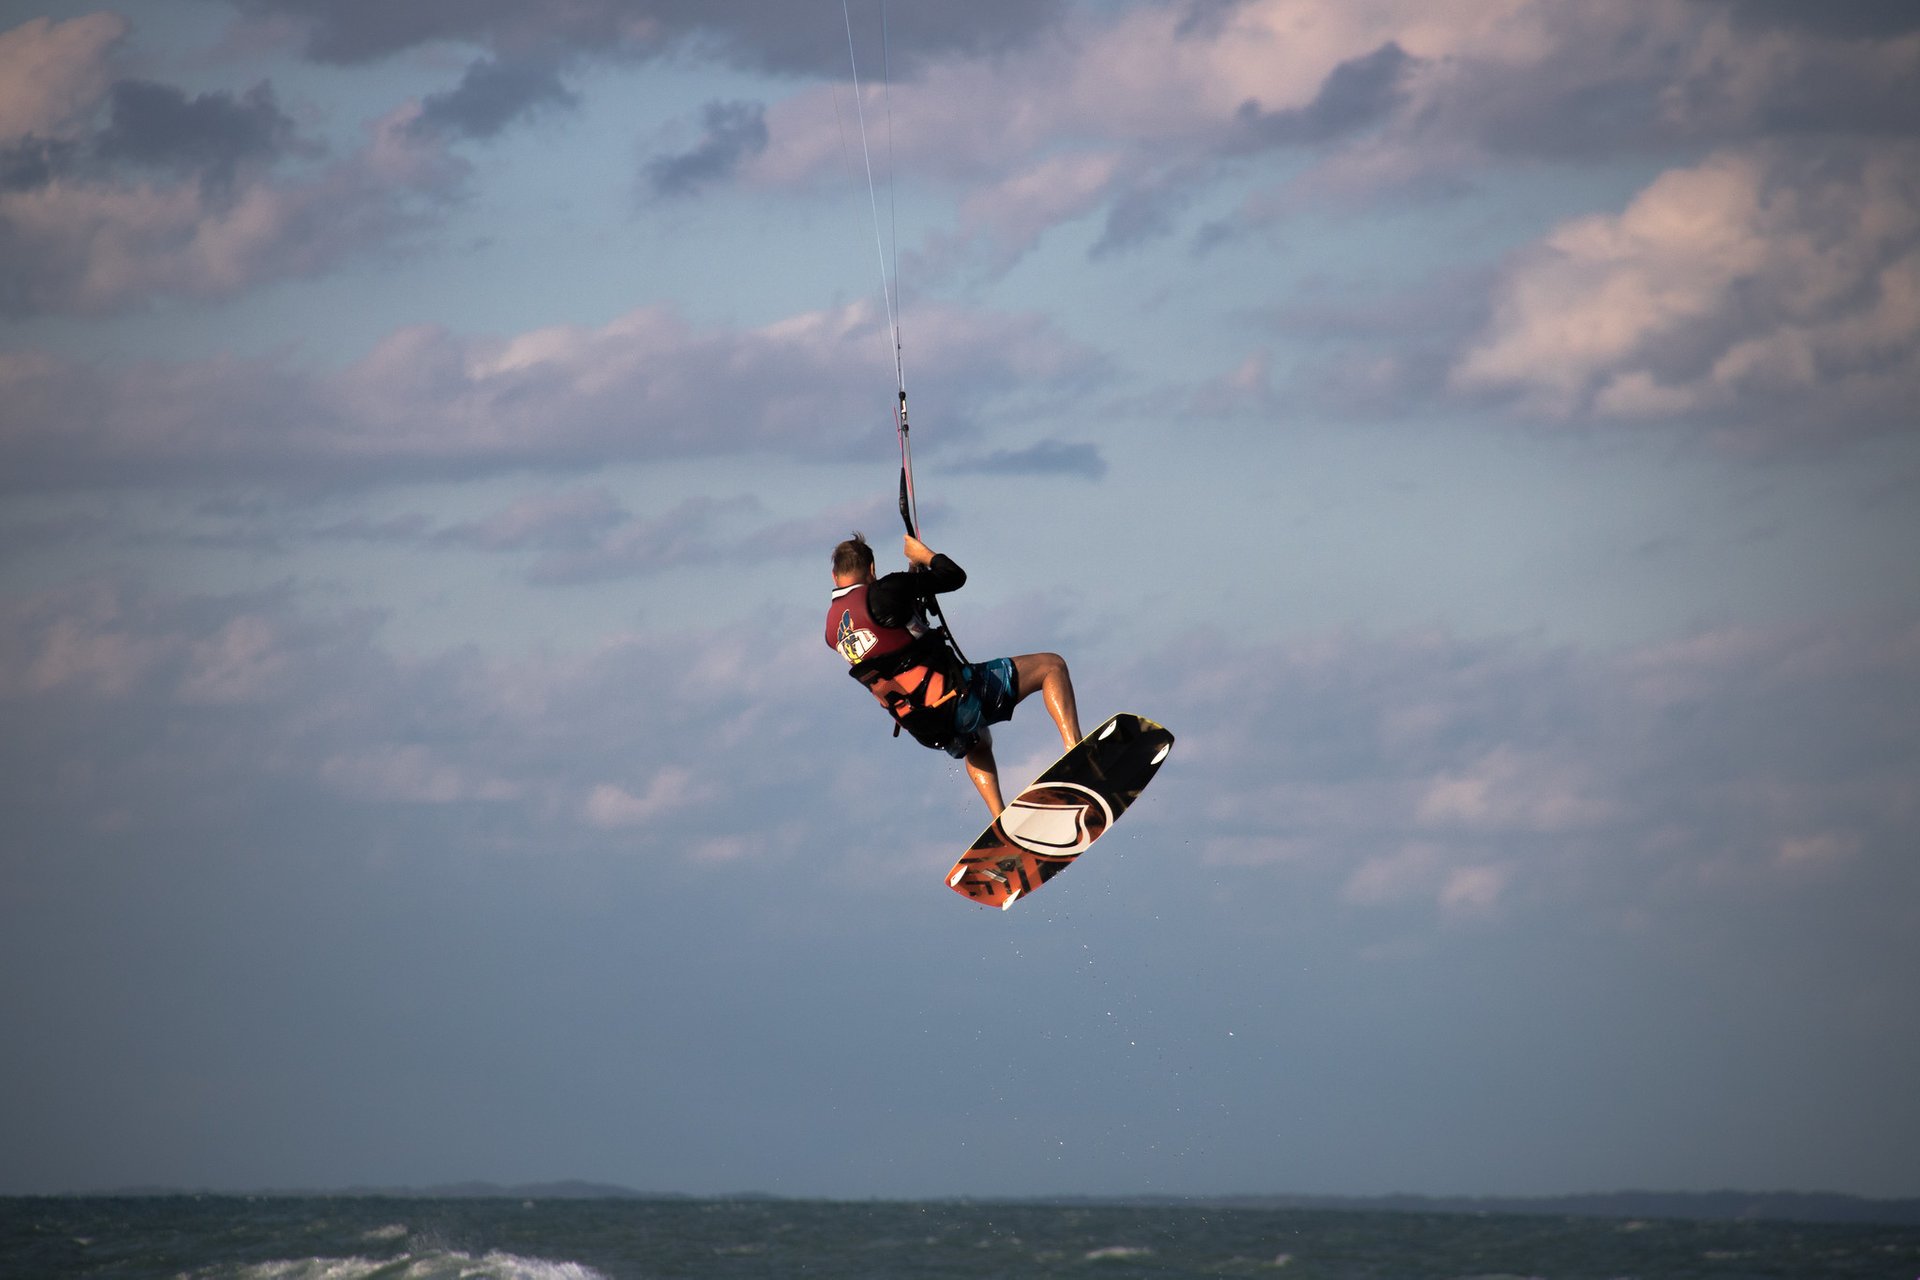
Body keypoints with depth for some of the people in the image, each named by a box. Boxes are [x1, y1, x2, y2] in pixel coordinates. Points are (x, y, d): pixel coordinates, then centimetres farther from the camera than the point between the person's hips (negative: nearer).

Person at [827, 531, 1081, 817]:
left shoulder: (833, 630, 10)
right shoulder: (882, 592, -12)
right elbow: (955, 576, -6)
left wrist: (913, 575, 32)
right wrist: (925, 555, 13)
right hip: (952, 696, -7)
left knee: (977, 743, 40)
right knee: (1052, 666, 4)